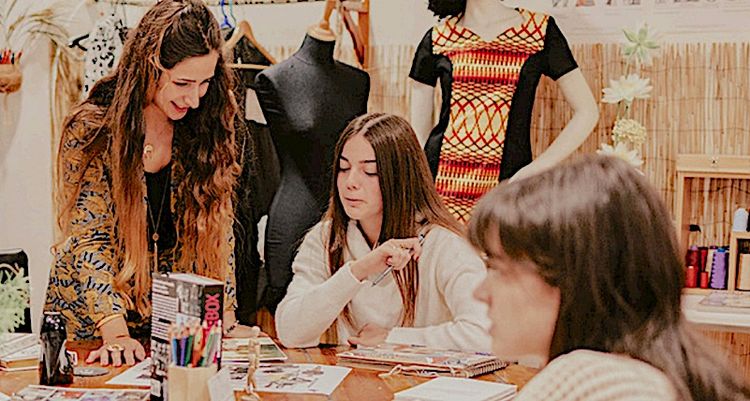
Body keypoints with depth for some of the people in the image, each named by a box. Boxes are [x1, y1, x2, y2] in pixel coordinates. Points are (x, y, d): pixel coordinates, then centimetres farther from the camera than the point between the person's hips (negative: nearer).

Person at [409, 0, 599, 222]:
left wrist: (533, 171, -5)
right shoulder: (437, 38, 7)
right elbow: (418, 128, 11)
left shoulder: (540, 30, 5)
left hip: (508, 184, -1)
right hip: (441, 188, 1)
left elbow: (587, 112, 4)